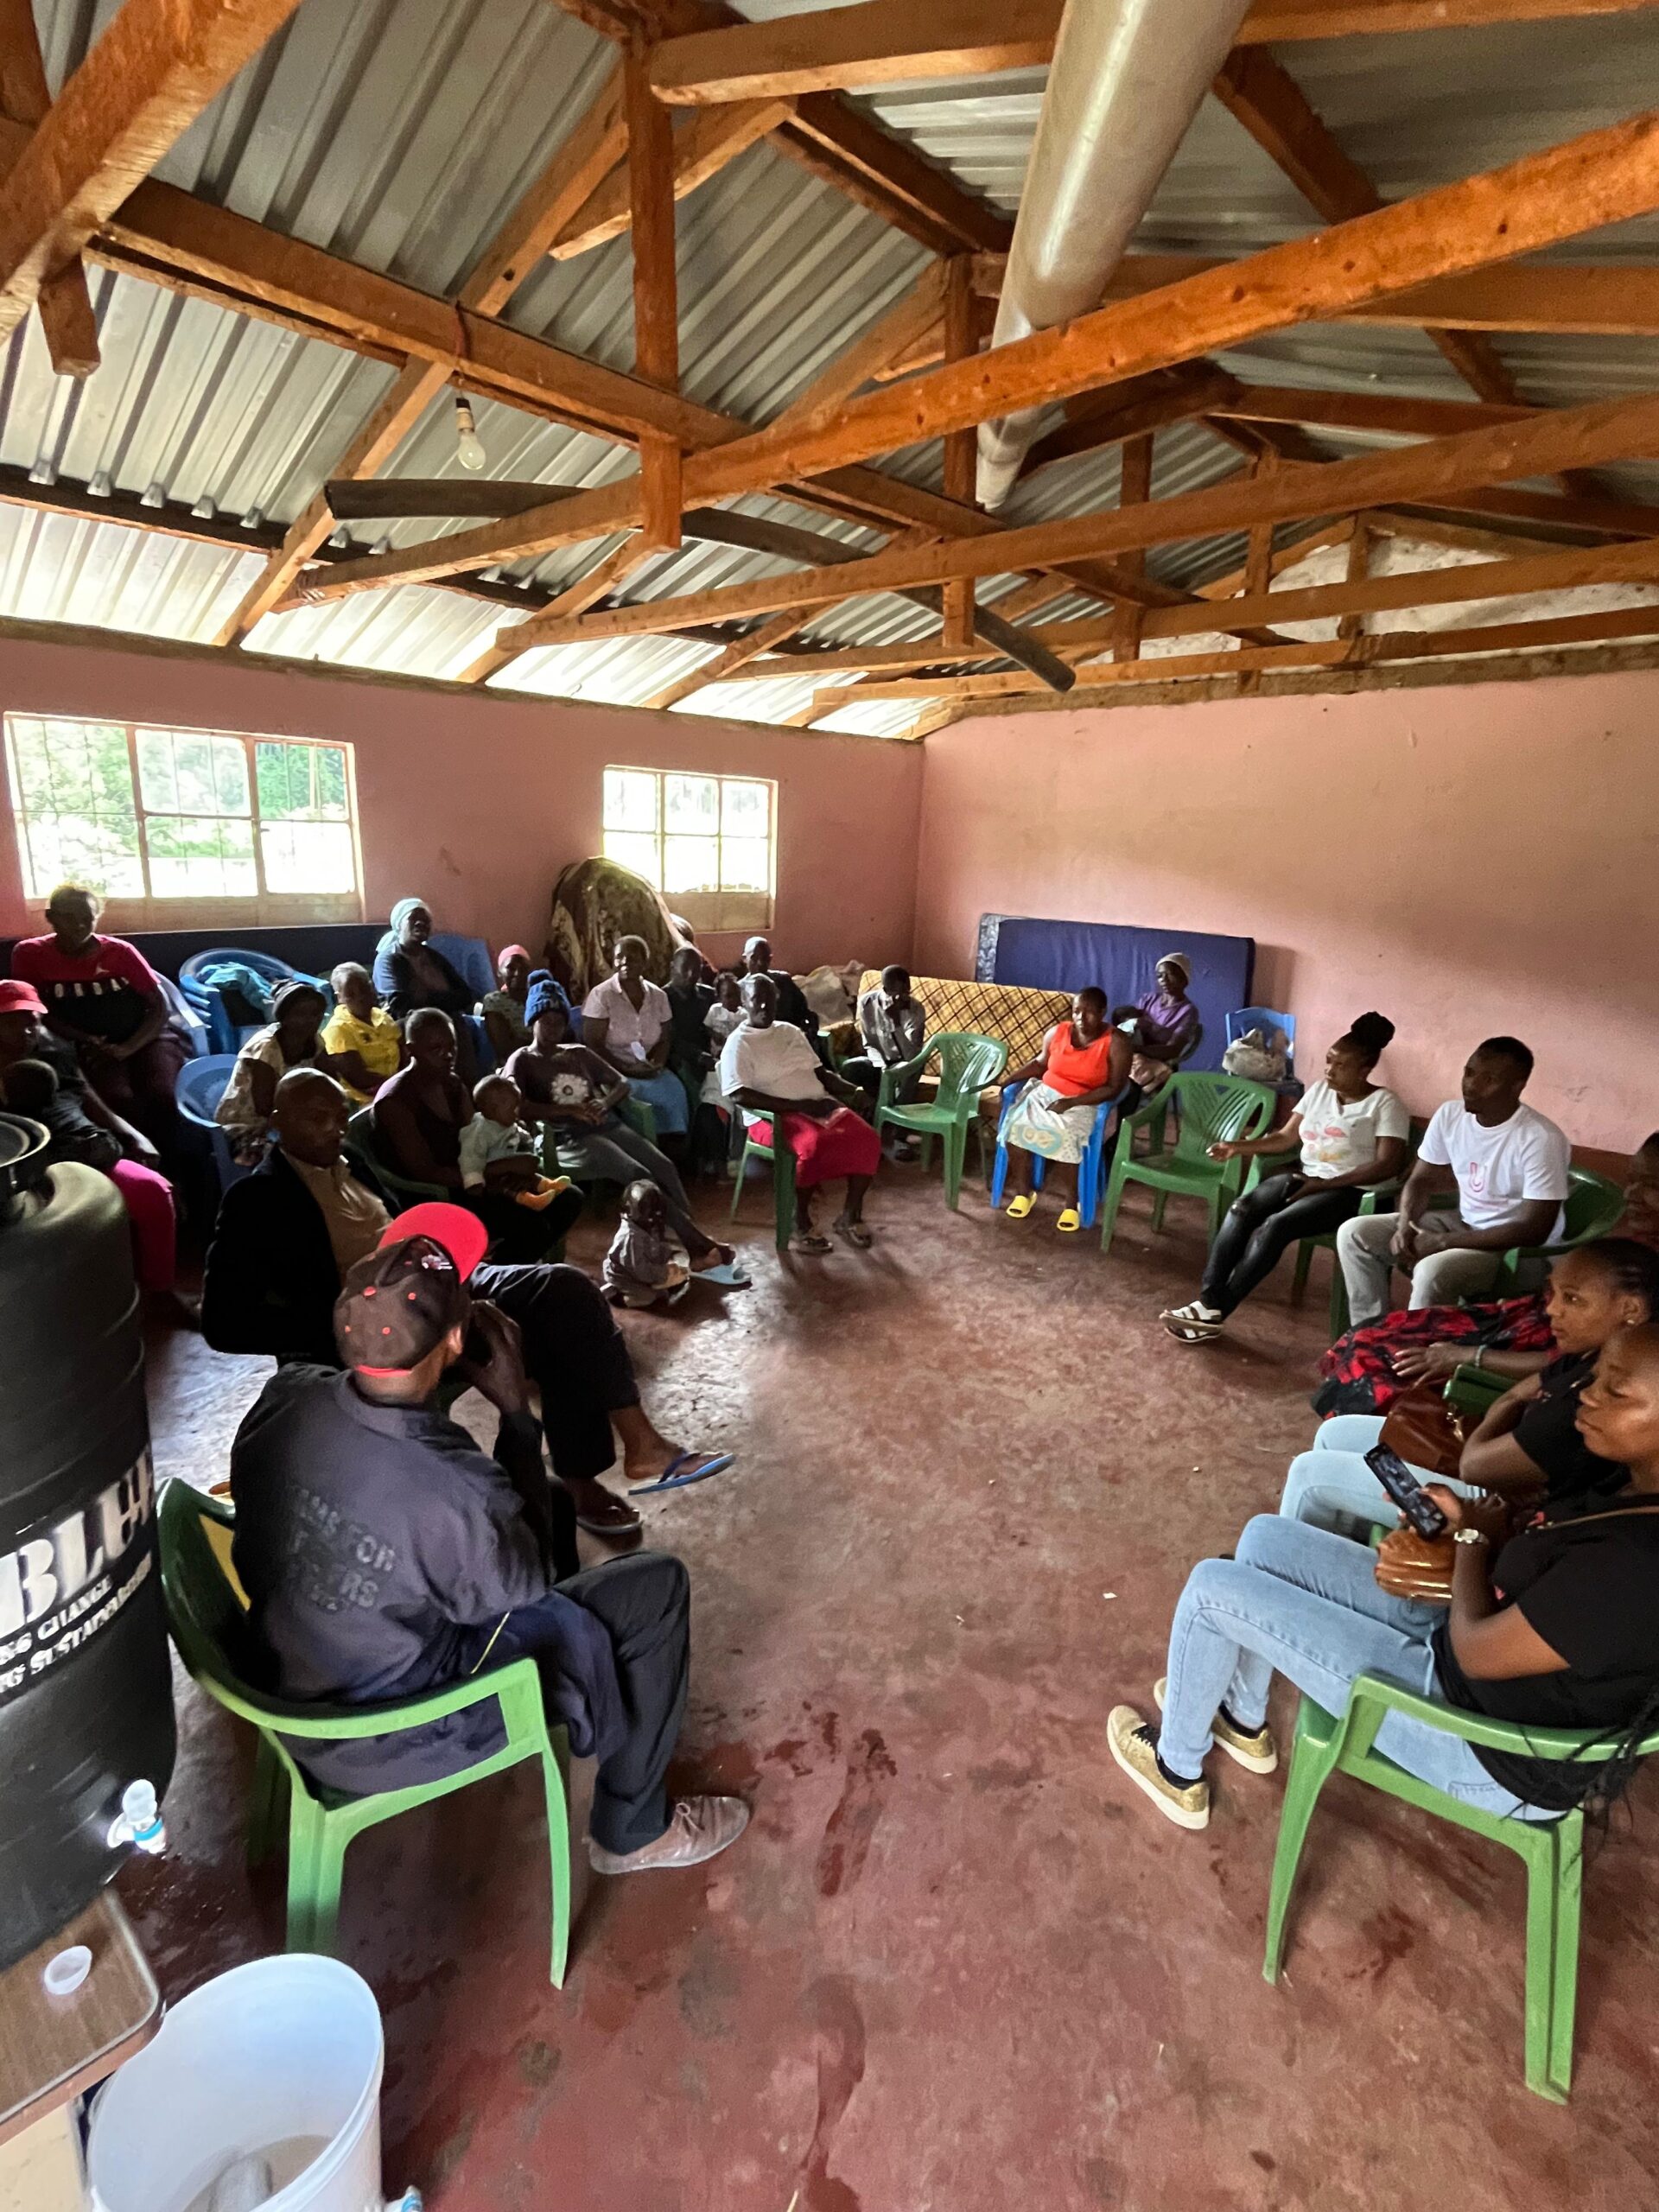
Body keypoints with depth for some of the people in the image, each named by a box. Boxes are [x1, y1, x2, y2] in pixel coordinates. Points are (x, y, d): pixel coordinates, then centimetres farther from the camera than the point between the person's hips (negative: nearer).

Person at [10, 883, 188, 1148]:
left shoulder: (120, 951, 0)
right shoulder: (30, 954, 2)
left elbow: (160, 1008, -1)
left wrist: (128, 1048, -17)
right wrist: (86, 1041, -13)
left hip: (146, 1038, 0)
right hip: (93, 1047, 0)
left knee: (161, 1096, -32)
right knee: (119, 1100, -34)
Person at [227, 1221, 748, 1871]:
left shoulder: (283, 1396, -20)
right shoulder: (454, 1493, -37)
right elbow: (530, 1577, -14)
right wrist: (516, 1411, -16)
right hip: (380, 1738, -6)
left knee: (550, 1506, 18)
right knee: (656, 1586, 0)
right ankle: (632, 1831, 23)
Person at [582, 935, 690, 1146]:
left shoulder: (658, 995, 7)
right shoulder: (601, 994, -6)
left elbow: (665, 1040, 11)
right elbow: (592, 1044, -9)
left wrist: (657, 1064, -10)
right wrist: (626, 1069, -18)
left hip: (649, 1070, 4)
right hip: (613, 1071, -4)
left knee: (674, 1090, -22)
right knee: (636, 1093, -30)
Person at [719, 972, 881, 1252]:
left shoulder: (791, 1032, 19)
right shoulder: (738, 1043, -3)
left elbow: (820, 1071, 24)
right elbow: (741, 1095, -15)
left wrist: (852, 1090, 4)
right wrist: (798, 1105, -19)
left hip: (820, 1104, 7)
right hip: (777, 1114, -6)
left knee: (867, 1139, -18)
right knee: (814, 1145, -36)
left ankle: (850, 1216, -3)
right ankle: (802, 1222, -15)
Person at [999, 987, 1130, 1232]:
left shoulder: (1117, 1042, -11)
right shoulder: (1057, 1032, 2)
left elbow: (1114, 1088, -13)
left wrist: (1071, 1102, -22)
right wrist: (1010, 1077, 1)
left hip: (1085, 1104, -4)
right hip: (1045, 1093, 4)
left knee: (1062, 1137, -34)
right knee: (1016, 1126, -24)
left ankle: (1071, 1203, -13)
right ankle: (1023, 1193, -5)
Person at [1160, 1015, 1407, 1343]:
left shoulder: (1385, 1105, -7)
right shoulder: (1318, 1090, 12)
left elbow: (1389, 1165, -14)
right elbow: (1287, 1137, 13)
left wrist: (1327, 1183, -19)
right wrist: (1242, 1146, -3)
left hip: (1351, 1191, -6)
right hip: (1305, 1177, 6)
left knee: (1275, 1226, -30)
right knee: (1241, 1208, -22)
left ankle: (1217, 1313, -27)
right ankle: (1207, 1301, -28)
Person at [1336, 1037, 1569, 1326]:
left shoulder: (1541, 1139, -24)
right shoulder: (1449, 1114, -5)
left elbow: (1535, 1230, -25)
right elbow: (1422, 1180, 5)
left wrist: (1442, 1243, -25)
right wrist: (1405, 1226, -16)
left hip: (1518, 1247, -7)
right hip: (1462, 1222, 7)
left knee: (1432, 1270, -35)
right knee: (1354, 1233, -6)